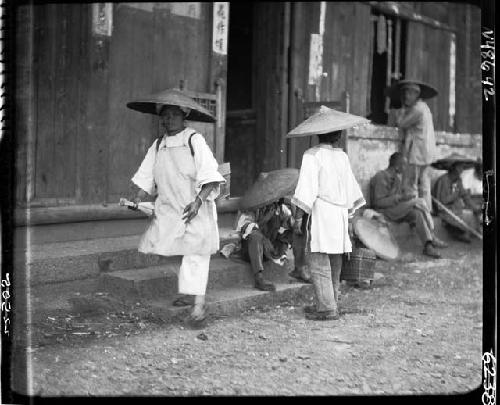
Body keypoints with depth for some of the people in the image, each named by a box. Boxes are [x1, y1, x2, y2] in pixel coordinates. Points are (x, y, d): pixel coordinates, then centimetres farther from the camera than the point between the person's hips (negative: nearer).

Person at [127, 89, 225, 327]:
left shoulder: (195, 140, -7)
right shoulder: (158, 145, 10)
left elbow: (210, 178, -14)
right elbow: (145, 178, 11)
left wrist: (198, 201, -26)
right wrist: (135, 200, -4)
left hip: (196, 210, -5)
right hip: (168, 209, 5)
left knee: (195, 254, -8)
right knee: (157, 246, -7)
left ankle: (198, 303, -4)